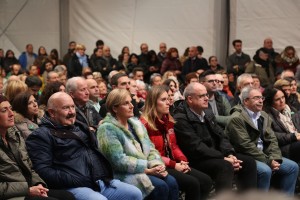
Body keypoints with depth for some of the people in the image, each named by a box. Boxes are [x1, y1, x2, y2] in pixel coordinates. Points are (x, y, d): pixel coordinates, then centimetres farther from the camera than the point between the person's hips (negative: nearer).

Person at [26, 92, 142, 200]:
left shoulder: (79, 128, 25)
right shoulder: (42, 135, 0)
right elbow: (43, 170, -12)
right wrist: (76, 180, -17)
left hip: (101, 182, 8)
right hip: (73, 188, -8)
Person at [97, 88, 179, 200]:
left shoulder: (136, 123, 13)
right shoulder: (107, 129, -12)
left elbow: (150, 148, 11)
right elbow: (119, 161, -20)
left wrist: (157, 165, -11)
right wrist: (147, 169, -20)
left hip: (145, 170, 7)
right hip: (125, 174, -7)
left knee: (171, 182, -17)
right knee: (160, 187, -25)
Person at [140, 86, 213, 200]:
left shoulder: (168, 120, 14)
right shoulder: (145, 124, -12)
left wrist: (183, 160, -3)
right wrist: (174, 165, -18)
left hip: (174, 165, 9)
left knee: (206, 181, -6)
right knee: (192, 183, -24)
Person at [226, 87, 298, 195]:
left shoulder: (264, 116, 12)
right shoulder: (237, 119, -14)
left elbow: (272, 140, 8)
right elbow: (246, 146, -19)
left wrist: (274, 158, -10)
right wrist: (268, 161, -18)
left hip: (265, 155, 8)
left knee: (293, 167, -2)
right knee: (265, 170, -32)